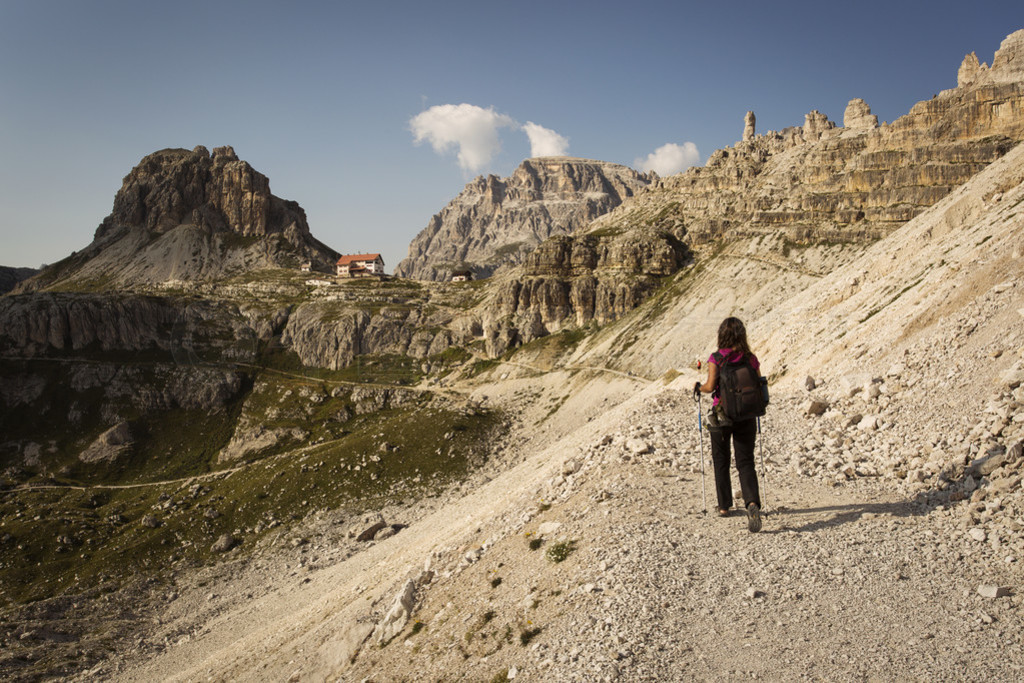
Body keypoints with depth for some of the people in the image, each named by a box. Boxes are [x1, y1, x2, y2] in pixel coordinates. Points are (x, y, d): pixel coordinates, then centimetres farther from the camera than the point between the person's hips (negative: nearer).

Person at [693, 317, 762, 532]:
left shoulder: (716, 358, -10)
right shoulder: (751, 359, -1)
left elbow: (710, 386, -18)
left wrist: (698, 387, 3)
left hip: (721, 415, -2)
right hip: (746, 416, 2)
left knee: (721, 461, 15)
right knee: (745, 462, 4)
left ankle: (724, 506, 25)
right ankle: (752, 503, -20)